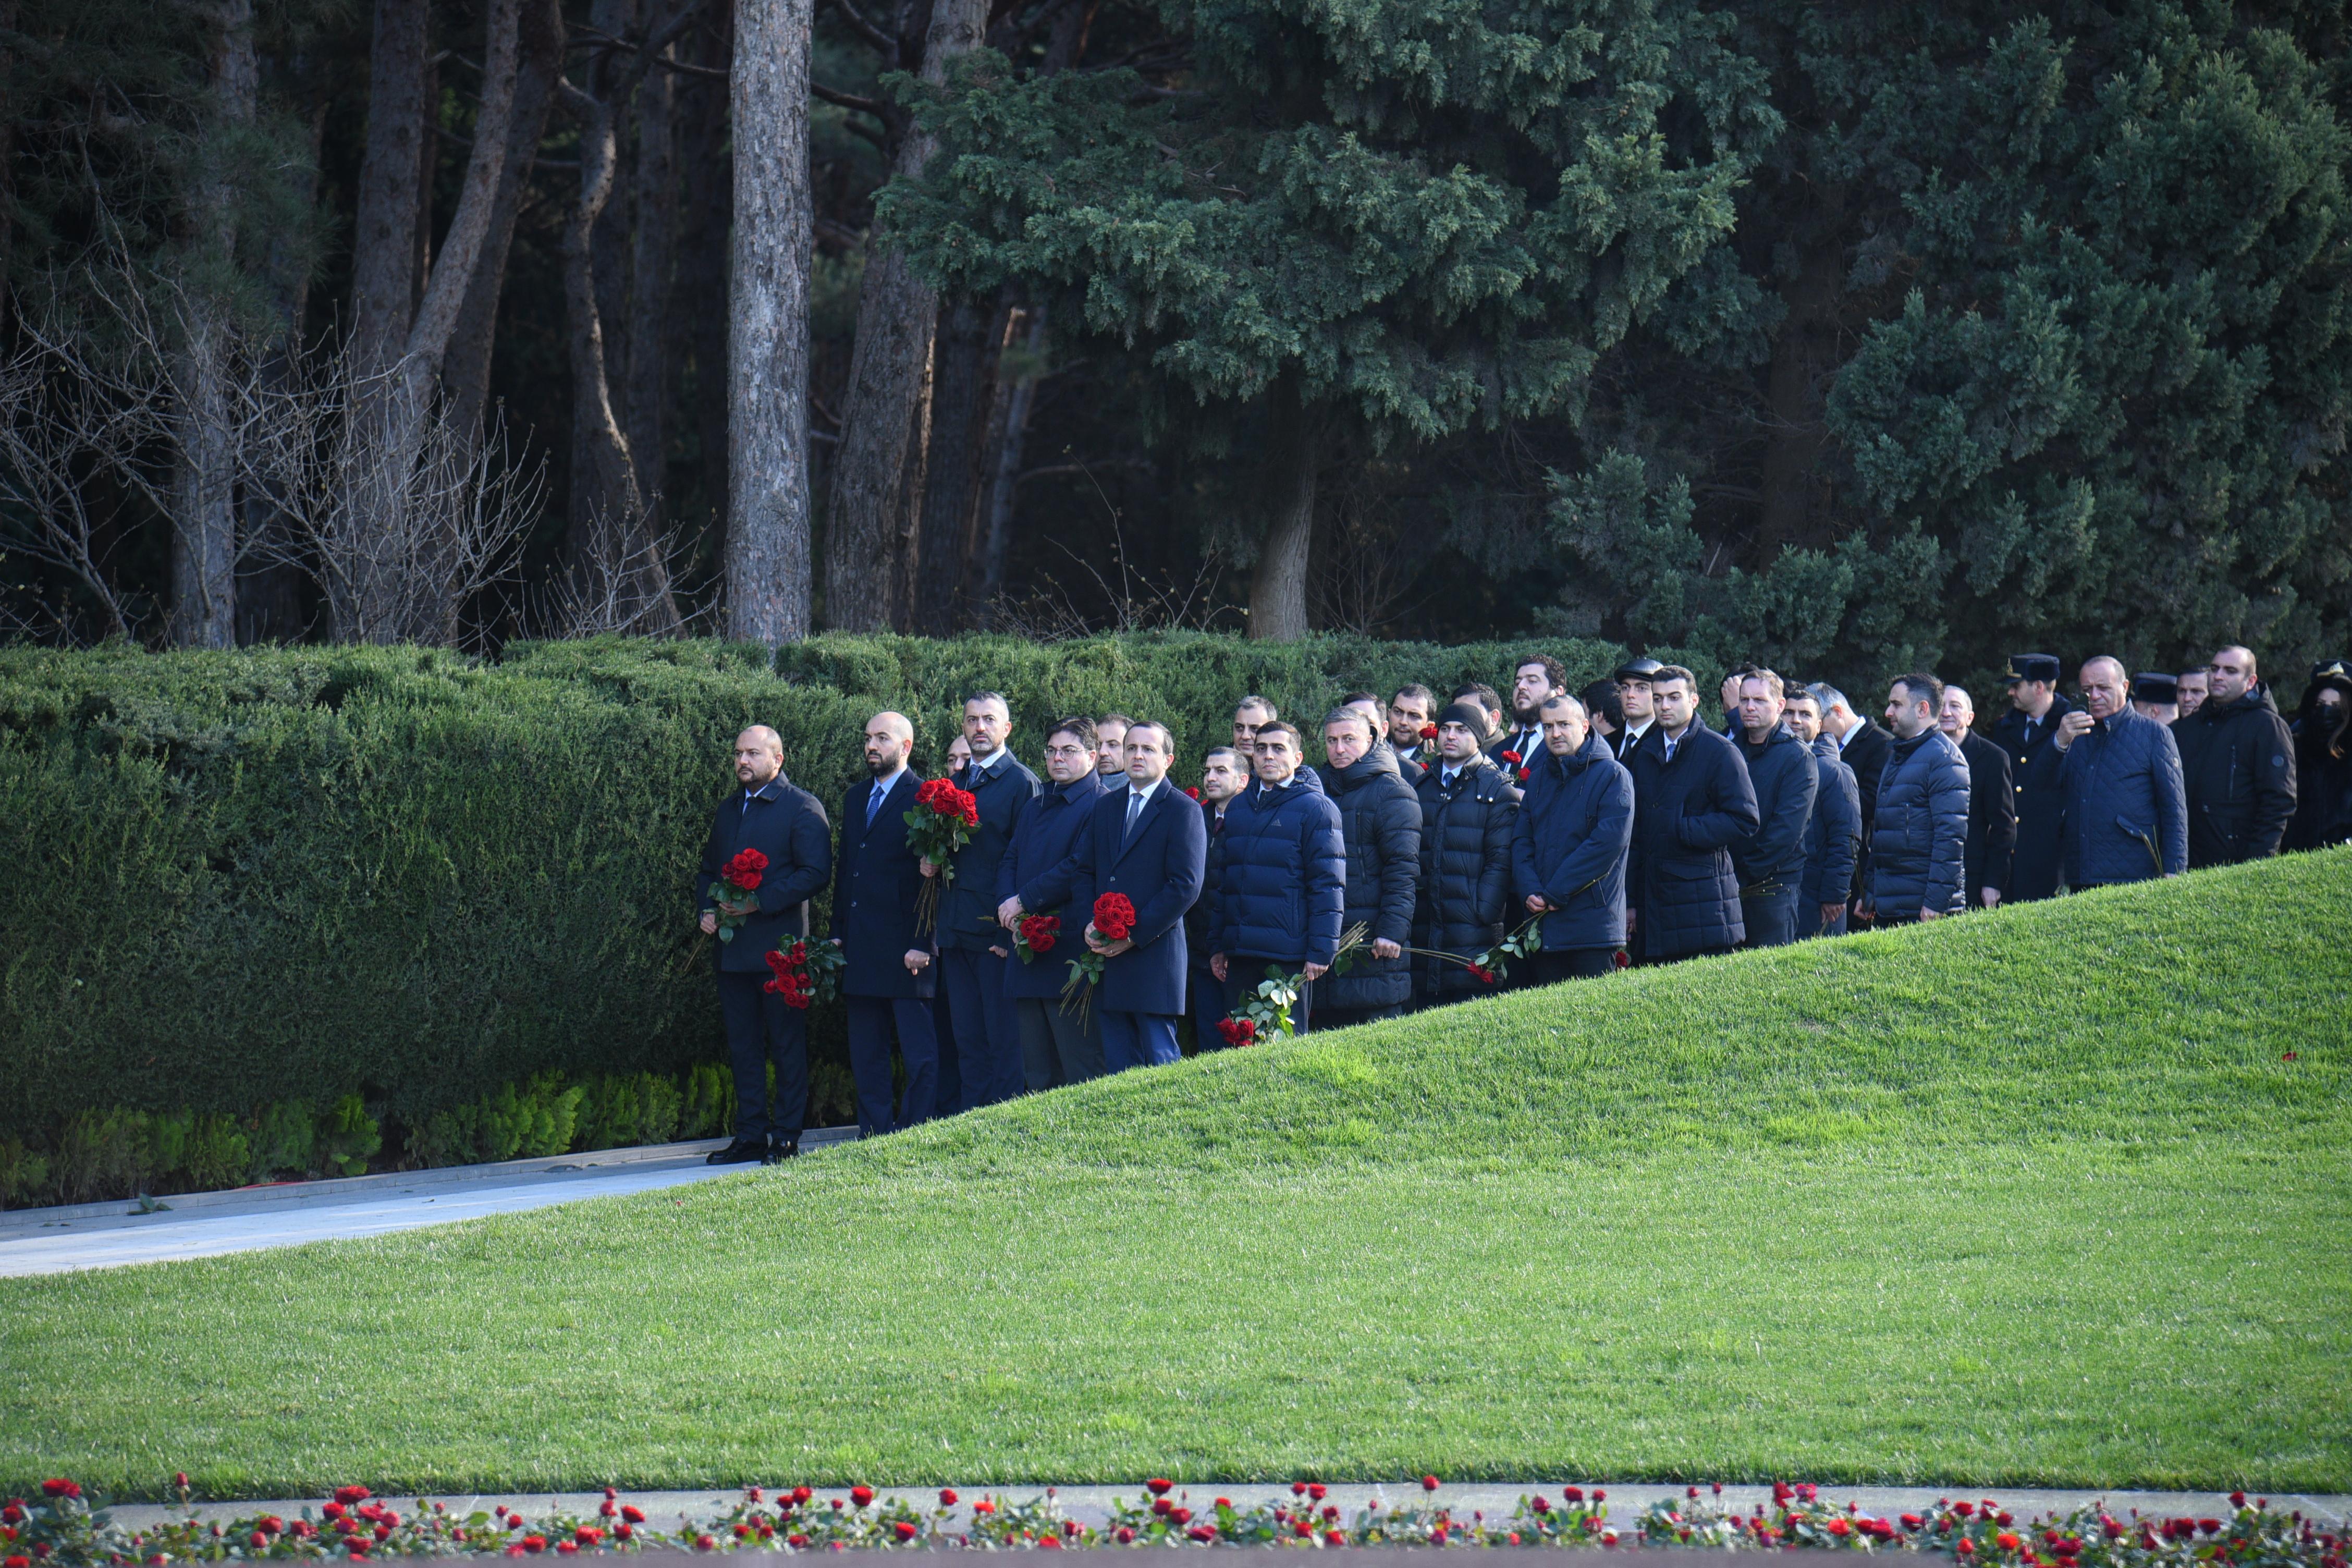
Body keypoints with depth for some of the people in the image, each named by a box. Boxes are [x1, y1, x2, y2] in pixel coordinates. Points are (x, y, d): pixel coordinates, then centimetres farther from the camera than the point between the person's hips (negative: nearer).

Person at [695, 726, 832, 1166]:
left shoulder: (802, 808, -5)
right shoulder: (728, 810, 18)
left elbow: (816, 873, -13)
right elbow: (709, 870, 25)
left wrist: (760, 902, -19)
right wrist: (705, 911, 5)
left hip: (780, 946, -7)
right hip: (731, 949, 7)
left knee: (787, 1045, -1)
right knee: (743, 1046, 9)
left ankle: (786, 1138, 2)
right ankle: (750, 1136, 13)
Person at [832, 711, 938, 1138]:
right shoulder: (856, 797, 16)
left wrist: (922, 943, -15)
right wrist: (838, 932, 12)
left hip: (904, 947, -8)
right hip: (860, 947, 8)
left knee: (919, 1051, -4)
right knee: (866, 1050, 9)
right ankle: (874, 1134, 14)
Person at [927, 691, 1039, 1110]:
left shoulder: (1023, 783, -5)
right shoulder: (956, 781, 17)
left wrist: (1011, 932, -16)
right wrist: (930, 861, 3)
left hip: (998, 934, -7)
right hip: (957, 933, 7)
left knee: (1004, 1040, -5)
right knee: (968, 1040, 9)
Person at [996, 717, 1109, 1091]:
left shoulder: (1102, 804, -5)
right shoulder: (1034, 808, 23)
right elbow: (1009, 862, 16)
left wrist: (1024, 902, -16)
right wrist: (1007, 908, -4)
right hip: (1029, 955, 8)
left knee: (1081, 1074, -9)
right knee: (1037, 1077, 8)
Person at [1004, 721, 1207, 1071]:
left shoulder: (1183, 811, -2)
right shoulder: (1105, 807, 17)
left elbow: (1185, 886, -10)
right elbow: (1080, 870, 14)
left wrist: (1133, 935, -13)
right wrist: (1091, 924, -4)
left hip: (1154, 955, -6)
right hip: (1106, 954, 6)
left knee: (1160, 1061, -6)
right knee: (1116, 1060, 4)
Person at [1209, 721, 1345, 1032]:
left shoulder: (1316, 808, -3)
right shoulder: (1238, 807, 14)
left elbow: (1328, 886, -8)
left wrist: (1321, 950, -14)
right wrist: (1217, 945, 13)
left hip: (1289, 958, -6)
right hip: (1240, 954, 6)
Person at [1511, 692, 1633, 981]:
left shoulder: (1612, 775, -3)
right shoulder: (1538, 778, 17)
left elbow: (1609, 841, -14)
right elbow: (1521, 840, 12)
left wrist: (1556, 893, -14)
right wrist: (1529, 891, -7)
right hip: (1542, 928, 6)